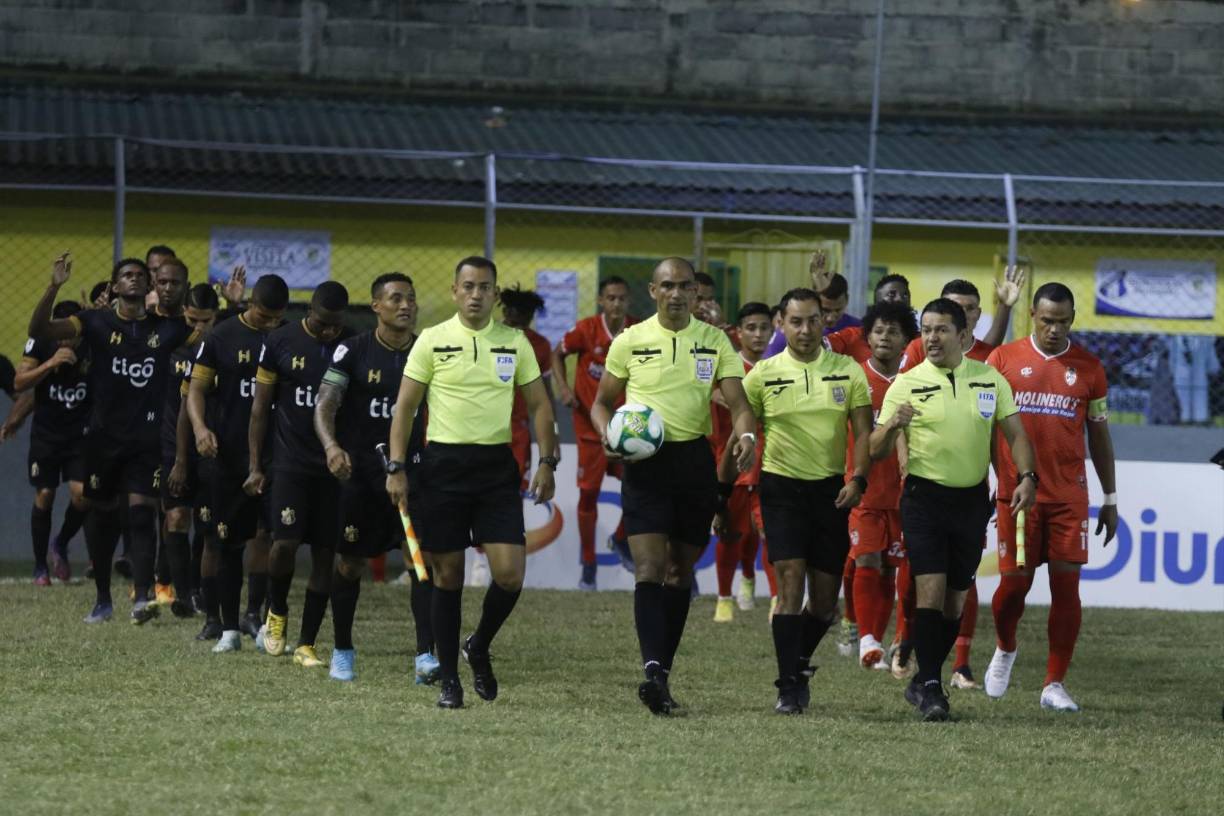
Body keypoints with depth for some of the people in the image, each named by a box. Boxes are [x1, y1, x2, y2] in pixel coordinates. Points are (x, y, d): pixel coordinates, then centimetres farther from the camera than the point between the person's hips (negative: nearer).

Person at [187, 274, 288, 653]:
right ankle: (229, 627, 11)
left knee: (268, 533, -12)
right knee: (228, 543, 4)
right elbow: (197, 388, -2)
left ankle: (254, 614, 2)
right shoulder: (222, 337, -1)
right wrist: (200, 427, -20)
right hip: (228, 455, -1)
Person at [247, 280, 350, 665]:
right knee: (285, 543, -14)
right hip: (290, 462, -2)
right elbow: (260, 408, 4)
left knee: (325, 554, 2)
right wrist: (255, 467, 1)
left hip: (334, 466, 2)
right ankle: (276, 612, 15)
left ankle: (306, 644, 10)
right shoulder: (280, 342, -2)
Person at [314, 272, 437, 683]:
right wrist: (332, 446, -31)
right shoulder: (353, 352, -6)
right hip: (359, 472, -1)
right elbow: (325, 405, -13)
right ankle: (342, 652, 25)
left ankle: (426, 656, -15)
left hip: (411, 468, 1)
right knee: (350, 563, 7)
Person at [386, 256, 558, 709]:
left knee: (510, 574, -9)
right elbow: (405, 407, 1)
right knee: (447, 575, 1)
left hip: (496, 467, 2)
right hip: (443, 465, -2)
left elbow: (538, 404, 12)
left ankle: (479, 647, 18)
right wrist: (396, 468, -6)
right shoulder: (432, 341, 0)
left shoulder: (515, 342, 6)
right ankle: (448, 679, 10)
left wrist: (546, 462, 2)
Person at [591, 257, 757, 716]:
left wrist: (746, 434, -24)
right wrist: (607, 433, -10)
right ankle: (653, 669, -26)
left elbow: (738, 402, -2)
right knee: (650, 567, -15)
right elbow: (602, 401, 11)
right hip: (645, 460, -2)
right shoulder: (630, 341, 2)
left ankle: (662, 670, 19)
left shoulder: (715, 342, 4)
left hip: (695, 459, 2)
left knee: (681, 571, 10)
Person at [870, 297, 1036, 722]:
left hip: (972, 499, 3)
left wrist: (1027, 476, -7)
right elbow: (876, 451, -3)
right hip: (924, 498, -3)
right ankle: (929, 685, -14)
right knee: (930, 588, -16)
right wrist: (893, 425, -24)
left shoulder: (990, 379, 4)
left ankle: (923, 685, 19)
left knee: (955, 598, 7)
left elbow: (1014, 433, 9)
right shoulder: (907, 384, -2)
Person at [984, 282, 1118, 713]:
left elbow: (1099, 434, 13)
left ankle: (1054, 684, 1)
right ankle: (1005, 650, 30)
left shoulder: (1088, 368, 6)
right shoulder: (1004, 359, 1)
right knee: (1015, 580, -1)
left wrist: (1110, 498, 12)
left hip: (1069, 494, 1)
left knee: (1067, 584, -4)